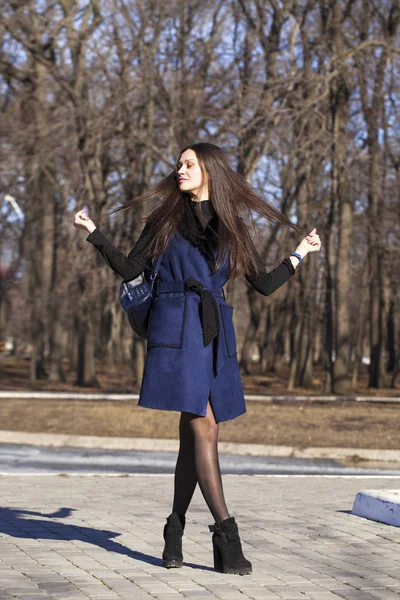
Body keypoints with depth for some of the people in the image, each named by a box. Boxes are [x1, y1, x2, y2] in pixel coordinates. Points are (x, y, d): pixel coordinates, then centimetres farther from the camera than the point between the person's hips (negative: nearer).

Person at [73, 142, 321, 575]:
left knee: (195, 432, 1)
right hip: (176, 327, -3)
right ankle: (224, 532, -15)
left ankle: (176, 529, 12)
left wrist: (300, 254, 20)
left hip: (215, 334, 3)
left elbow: (264, 284, 16)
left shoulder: (232, 226, 14)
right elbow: (129, 270, 9)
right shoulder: (166, 219, 10)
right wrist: (94, 234, 3)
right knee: (203, 427, -13)